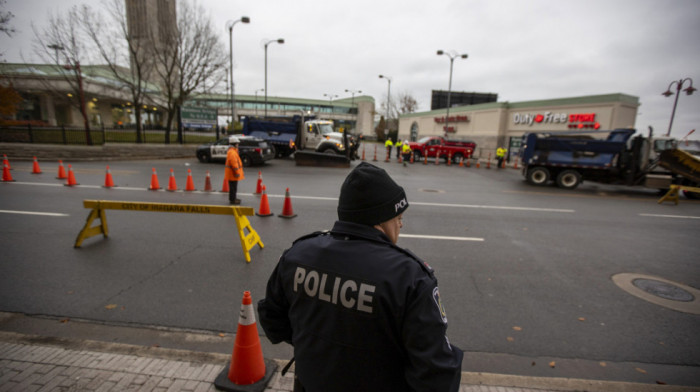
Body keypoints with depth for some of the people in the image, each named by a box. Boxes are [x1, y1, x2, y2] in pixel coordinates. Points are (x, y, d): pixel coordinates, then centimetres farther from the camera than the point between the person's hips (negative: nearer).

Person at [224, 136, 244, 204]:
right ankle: (232, 200, 2)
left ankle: (232, 198, 28)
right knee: (233, 187, -4)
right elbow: (233, 163, -24)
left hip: (232, 173, 11)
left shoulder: (232, 151, 17)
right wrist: (236, 172, -22)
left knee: (233, 187, 18)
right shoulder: (232, 152, -19)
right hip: (233, 173, -11)